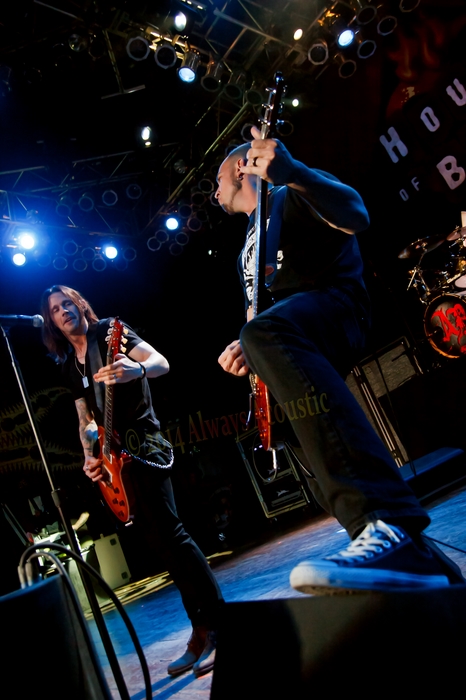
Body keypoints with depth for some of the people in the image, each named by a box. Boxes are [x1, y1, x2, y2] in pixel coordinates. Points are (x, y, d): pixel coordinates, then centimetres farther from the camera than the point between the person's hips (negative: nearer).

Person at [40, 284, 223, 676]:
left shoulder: (108, 332, 1)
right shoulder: (70, 365, 19)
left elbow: (161, 363, -11)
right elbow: (85, 418, 21)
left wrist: (136, 370, -34)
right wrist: (90, 455, 3)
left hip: (141, 443, -7)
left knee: (167, 531, -15)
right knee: (161, 540, 7)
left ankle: (215, 624, -5)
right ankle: (203, 629, 16)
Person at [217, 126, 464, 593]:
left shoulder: (287, 197, 12)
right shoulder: (248, 243, 35)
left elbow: (355, 215, -9)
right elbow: (256, 310, 34)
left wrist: (290, 172, -25)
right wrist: (241, 346, 11)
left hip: (331, 304, -9)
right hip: (285, 339, 9)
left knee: (264, 334, -43)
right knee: (321, 475, -1)